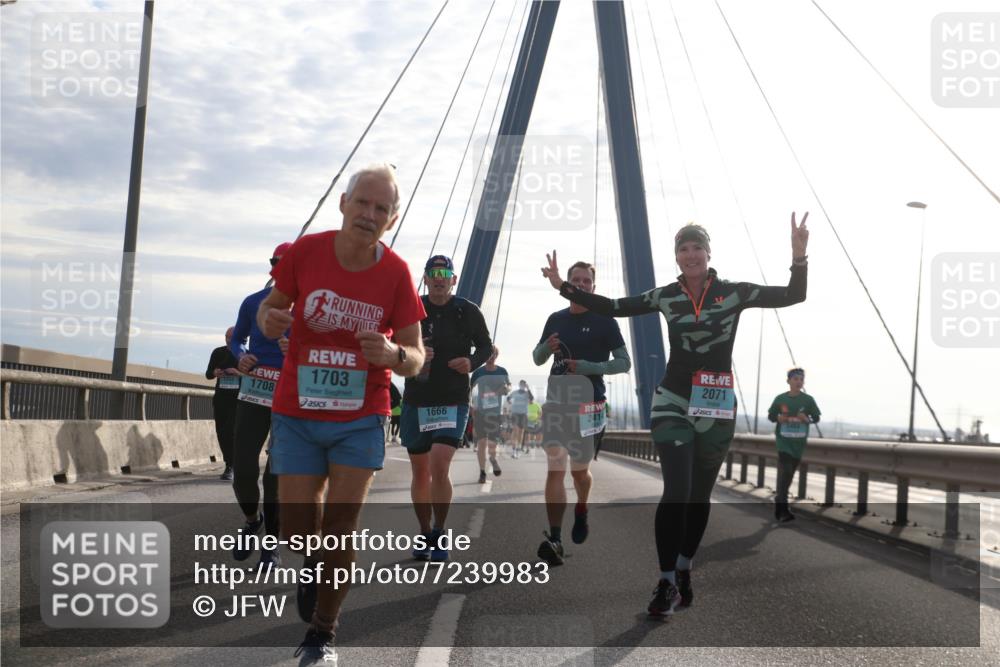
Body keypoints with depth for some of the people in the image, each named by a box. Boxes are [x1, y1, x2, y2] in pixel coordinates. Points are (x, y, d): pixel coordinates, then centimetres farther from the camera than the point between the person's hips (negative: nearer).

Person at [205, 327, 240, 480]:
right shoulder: (218, 352, 8)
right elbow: (208, 374, 8)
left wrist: (239, 373, -23)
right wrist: (215, 373, -15)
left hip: (238, 398, -4)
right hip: (220, 397, 4)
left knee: (231, 431, -16)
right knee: (221, 432, 6)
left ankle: (229, 467, -14)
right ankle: (231, 466, 20)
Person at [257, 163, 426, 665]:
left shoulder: (396, 274, -9)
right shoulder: (305, 252, -9)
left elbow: (415, 358, -4)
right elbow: (270, 307, 6)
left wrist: (392, 353, -28)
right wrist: (269, 320, -19)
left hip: (360, 419, -1)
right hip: (297, 413, 1)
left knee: (341, 525, -5)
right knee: (296, 528, 1)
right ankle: (314, 564, 40)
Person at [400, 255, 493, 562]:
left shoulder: (468, 311, 0)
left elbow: (486, 346, 12)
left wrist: (472, 362, -9)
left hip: (453, 401, -2)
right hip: (415, 400, 2)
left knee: (439, 467, -17)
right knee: (420, 471, 9)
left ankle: (439, 534, -2)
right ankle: (425, 534, 24)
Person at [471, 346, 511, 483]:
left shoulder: (502, 372, 3)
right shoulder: (478, 372, -1)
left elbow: (509, 387, 13)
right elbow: (469, 389, 3)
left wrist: (506, 388, -11)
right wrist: (471, 406, -8)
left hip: (496, 411, 1)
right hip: (480, 411, -1)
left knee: (492, 442, -4)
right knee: (481, 442, -3)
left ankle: (493, 459, 31)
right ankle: (482, 472, 6)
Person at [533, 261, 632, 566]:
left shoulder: (604, 321, -1)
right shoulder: (556, 319, 11)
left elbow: (624, 362, -3)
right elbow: (537, 359, 19)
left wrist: (590, 367, -17)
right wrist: (548, 347, -5)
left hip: (589, 404, -2)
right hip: (556, 402, 3)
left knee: (579, 470, 10)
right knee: (555, 470, -9)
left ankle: (581, 512, 42)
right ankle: (554, 539, -14)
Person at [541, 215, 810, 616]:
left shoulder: (734, 293, -2)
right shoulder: (666, 297, 2)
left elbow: (793, 296, -8)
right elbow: (613, 308, 5)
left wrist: (799, 257, -24)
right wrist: (564, 288, -2)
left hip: (716, 407, 1)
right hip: (672, 403, -1)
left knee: (700, 495, 11)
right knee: (676, 491, -13)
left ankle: (683, 572, 27)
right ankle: (667, 583, -7)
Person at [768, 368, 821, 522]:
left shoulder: (808, 400, 0)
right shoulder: (780, 399, -1)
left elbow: (816, 418, 6)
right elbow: (770, 416, 9)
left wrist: (806, 419, -15)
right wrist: (779, 418, -13)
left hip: (799, 442, 2)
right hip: (783, 440, -2)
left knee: (789, 473, 12)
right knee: (785, 471, -15)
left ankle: (779, 503, 31)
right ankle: (783, 509, -17)